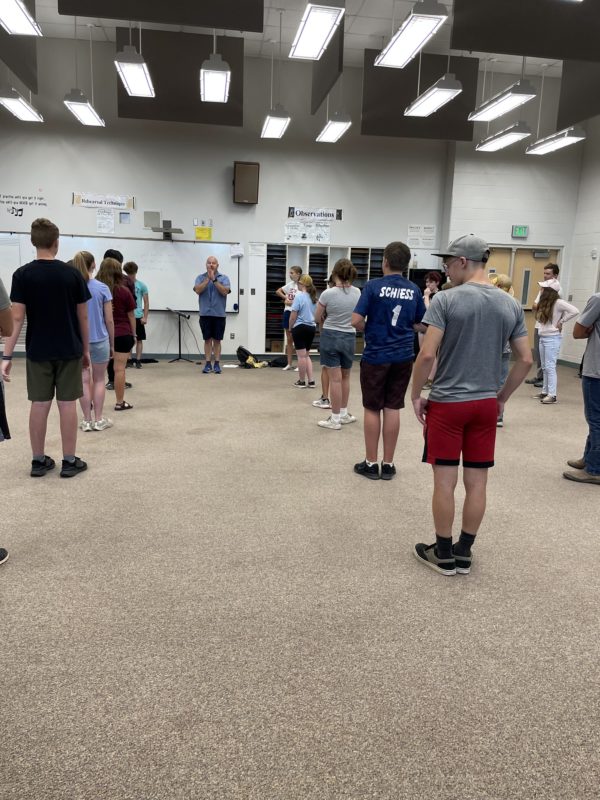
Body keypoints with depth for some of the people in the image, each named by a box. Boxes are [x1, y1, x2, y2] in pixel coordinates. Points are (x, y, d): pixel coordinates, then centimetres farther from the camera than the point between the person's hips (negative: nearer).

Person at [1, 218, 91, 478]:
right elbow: (83, 316, 1)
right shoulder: (72, 273, -3)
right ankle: (69, 461, 8)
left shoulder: (23, 274, -5)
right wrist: (86, 349, 10)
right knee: (67, 403, 3)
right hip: (69, 351, 0)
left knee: (39, 404, 7)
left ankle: (39, 461, 14)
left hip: (38, 352, 1)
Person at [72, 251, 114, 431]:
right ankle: (98, 420, 15)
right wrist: (112, 343, 6)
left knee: (84, 380, 9)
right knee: (99, 380, 11)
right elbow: (109, 320, -4)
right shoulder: (102, 288, -7)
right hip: (99, 340, -1)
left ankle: (87, 421, 14)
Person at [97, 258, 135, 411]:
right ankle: (120, 403, 8)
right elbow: (131, 315, -1)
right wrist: (134, 334, 9)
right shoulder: (124, 291, -6)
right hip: (122, 334, -3)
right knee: (119, 369, 1)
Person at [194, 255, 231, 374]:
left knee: (217, 340, 4)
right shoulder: (201, 277, 7)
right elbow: (198, 290, -9)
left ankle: (217, 364, 8)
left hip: (219, 314, -1)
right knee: (207, 340, 4)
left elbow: (225, 291, -12)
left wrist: (214, 279, -14)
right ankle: (208, 364, 9)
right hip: (205, 314, 1)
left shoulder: (224, 278, 4)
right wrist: (208, 279, -13)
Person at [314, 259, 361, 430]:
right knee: (345, 377, 18)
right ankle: (343, 414, 29)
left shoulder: (328, 294, -13)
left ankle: (335, 419, 6)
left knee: (335, 379, -1)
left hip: (330, 336, -4)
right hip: (349, 337, 4)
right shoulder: (357, 293, -1)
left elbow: (317, 319, -2)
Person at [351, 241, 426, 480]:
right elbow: (421, 325, 10)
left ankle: (371, 463, 13)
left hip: (375, 357, -3)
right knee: (392, 409, 8)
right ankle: (388, 464, 14)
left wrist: (370, 327, 6)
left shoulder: (373, 286, -9)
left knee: (372, 409, 7)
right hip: (403, 357, 3)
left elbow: (356, 321, -13)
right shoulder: (414, 290, 3)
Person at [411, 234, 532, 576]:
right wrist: (502, 397, 15)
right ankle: (464, 553, 23)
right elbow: (526, 360, 6)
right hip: (486, 404, 5)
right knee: (476, 483, 11)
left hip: (447, 403, -4)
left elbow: (427, 355, -16)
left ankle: (443, 554, 16)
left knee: (445, 482, 5)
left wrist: (416, 395, -3)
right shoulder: (511, 305, 4)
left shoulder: (447, 300, -11)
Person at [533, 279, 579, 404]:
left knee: (550, 366, -7)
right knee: (544, 367, 13)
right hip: (542, 337, 8)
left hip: (552, 338, -8)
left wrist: (561, 321, -13)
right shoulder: (544, 303, 9)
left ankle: (552, 395, -4)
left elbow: (575, 311, -21)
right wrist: (538, 327, 0)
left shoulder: (558, 303, -14)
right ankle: (545, 391, 22)